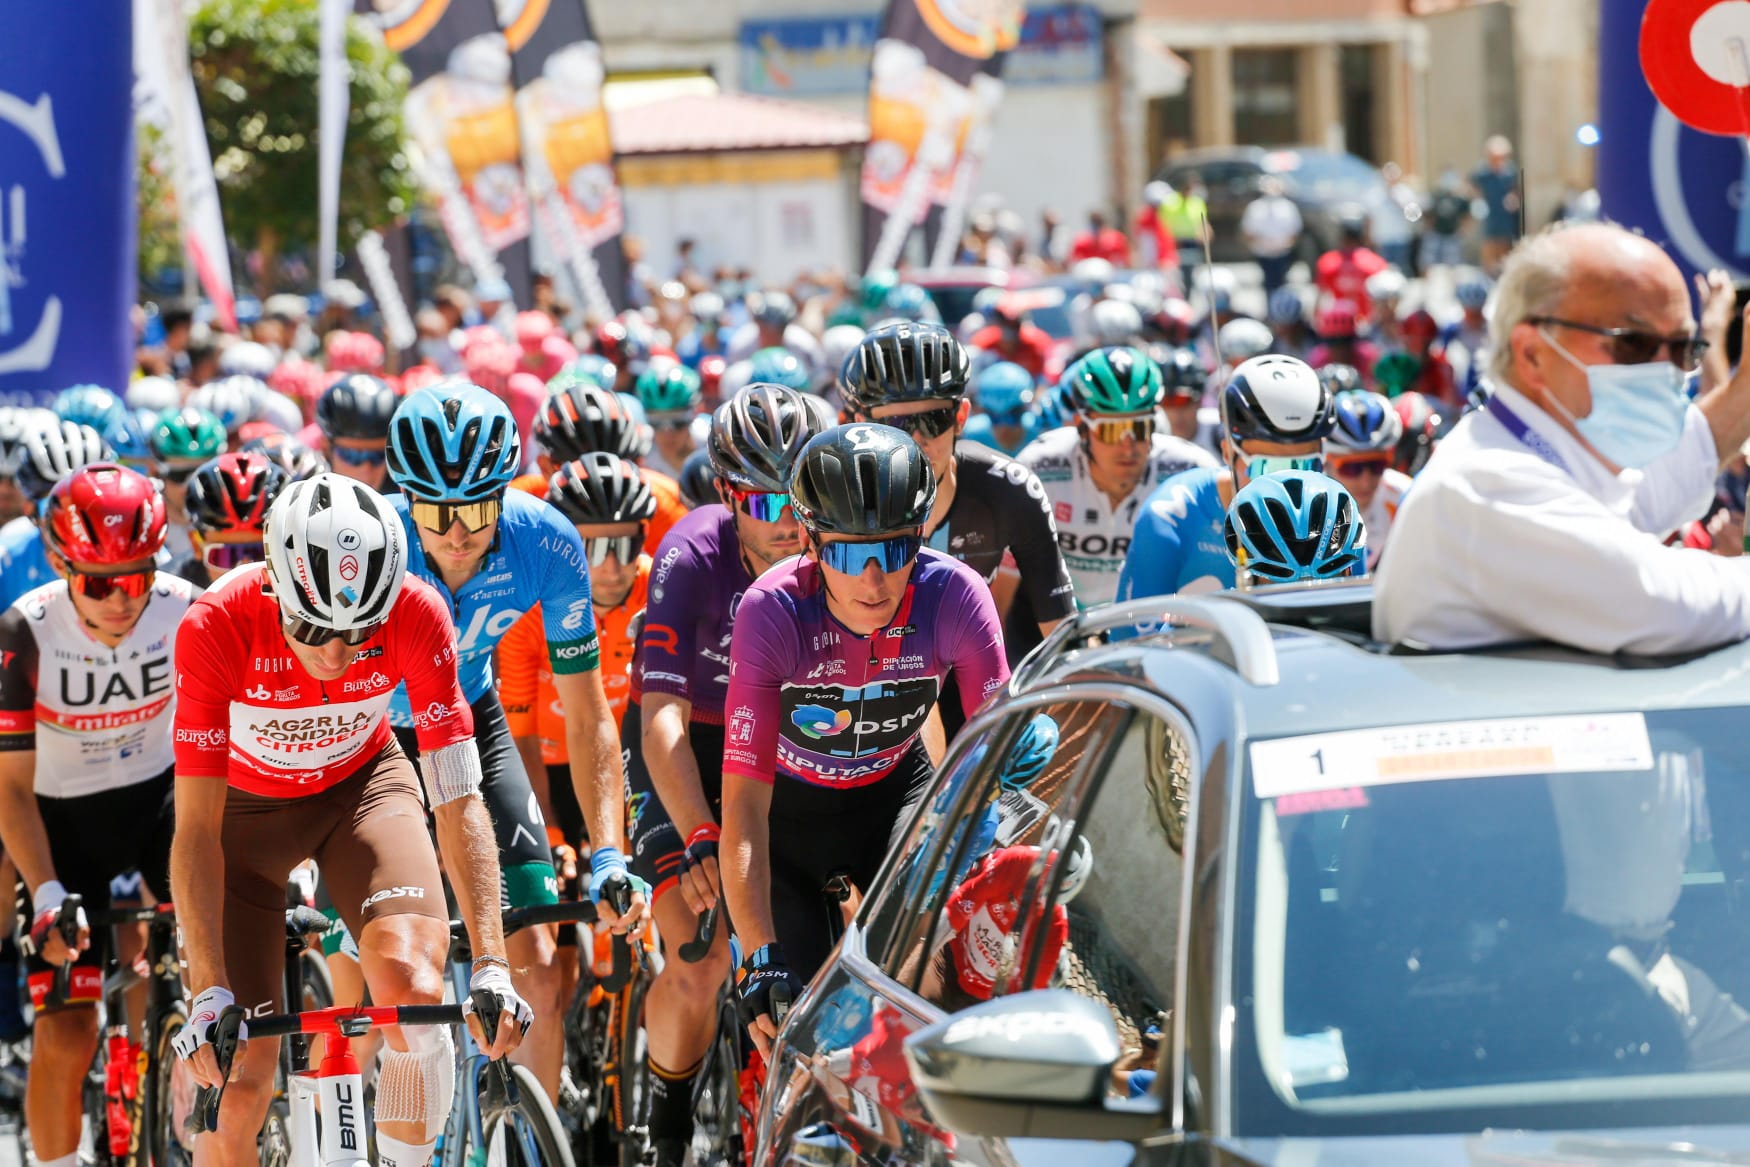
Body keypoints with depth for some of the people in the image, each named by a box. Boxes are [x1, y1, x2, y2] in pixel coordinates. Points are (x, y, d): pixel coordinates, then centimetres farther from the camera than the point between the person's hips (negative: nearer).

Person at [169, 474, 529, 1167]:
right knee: (241, 1083, -11)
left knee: (413, 991, -27)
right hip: (248, 804, -1)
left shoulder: (416, 616, -28)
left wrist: (490, 965, -31)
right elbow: (196, 829, -30)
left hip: (364, 785, 1)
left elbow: (458, 802, -23)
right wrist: (209, 995, -37)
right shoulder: (217, 626, -33)